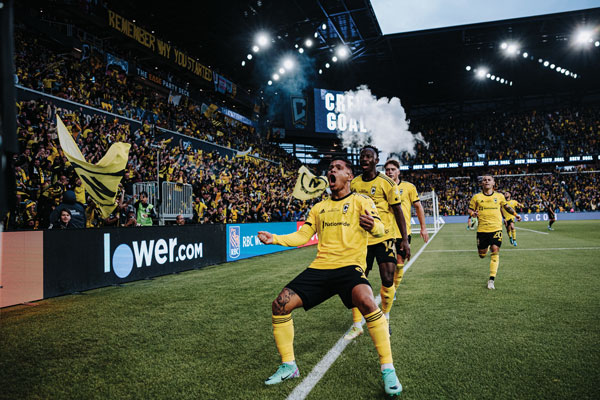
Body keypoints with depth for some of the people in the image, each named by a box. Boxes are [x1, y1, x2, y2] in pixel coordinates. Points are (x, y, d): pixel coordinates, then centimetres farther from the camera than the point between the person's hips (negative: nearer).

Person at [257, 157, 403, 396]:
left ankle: (388, 369, -19)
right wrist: (275, 239, 2)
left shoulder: (361, 202, 6)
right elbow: (302, 236, 19)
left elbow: (379, 229, -8)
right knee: (280, 304, -9)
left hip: (349, 266, -5)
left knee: (366, 300, -35)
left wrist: (372, 225, -33)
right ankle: (288, 366, 10)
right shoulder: (319, 208, 20)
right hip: (320, 267, 5)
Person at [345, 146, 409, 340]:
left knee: (387, 281, -4)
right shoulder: (354, 183, 6)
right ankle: (357, 325, 14)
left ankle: (385, 319, 22)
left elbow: (398, 211, -2)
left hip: (384, 238, -3)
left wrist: (405, 239, -6)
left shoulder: (386, 183, -5)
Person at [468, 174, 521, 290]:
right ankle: (485, 247, 46)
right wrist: (473, 213, -12)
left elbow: (506, 206, 25)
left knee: (495, 251, -11)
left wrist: (515, 214, 13)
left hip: (496, 228, 0)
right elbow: (470, 209, 10)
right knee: (482, 254, 6)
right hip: (482, 229, 0)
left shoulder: (499, 196, 7)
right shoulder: (476, 197, 3)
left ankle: (491, 279, -5)